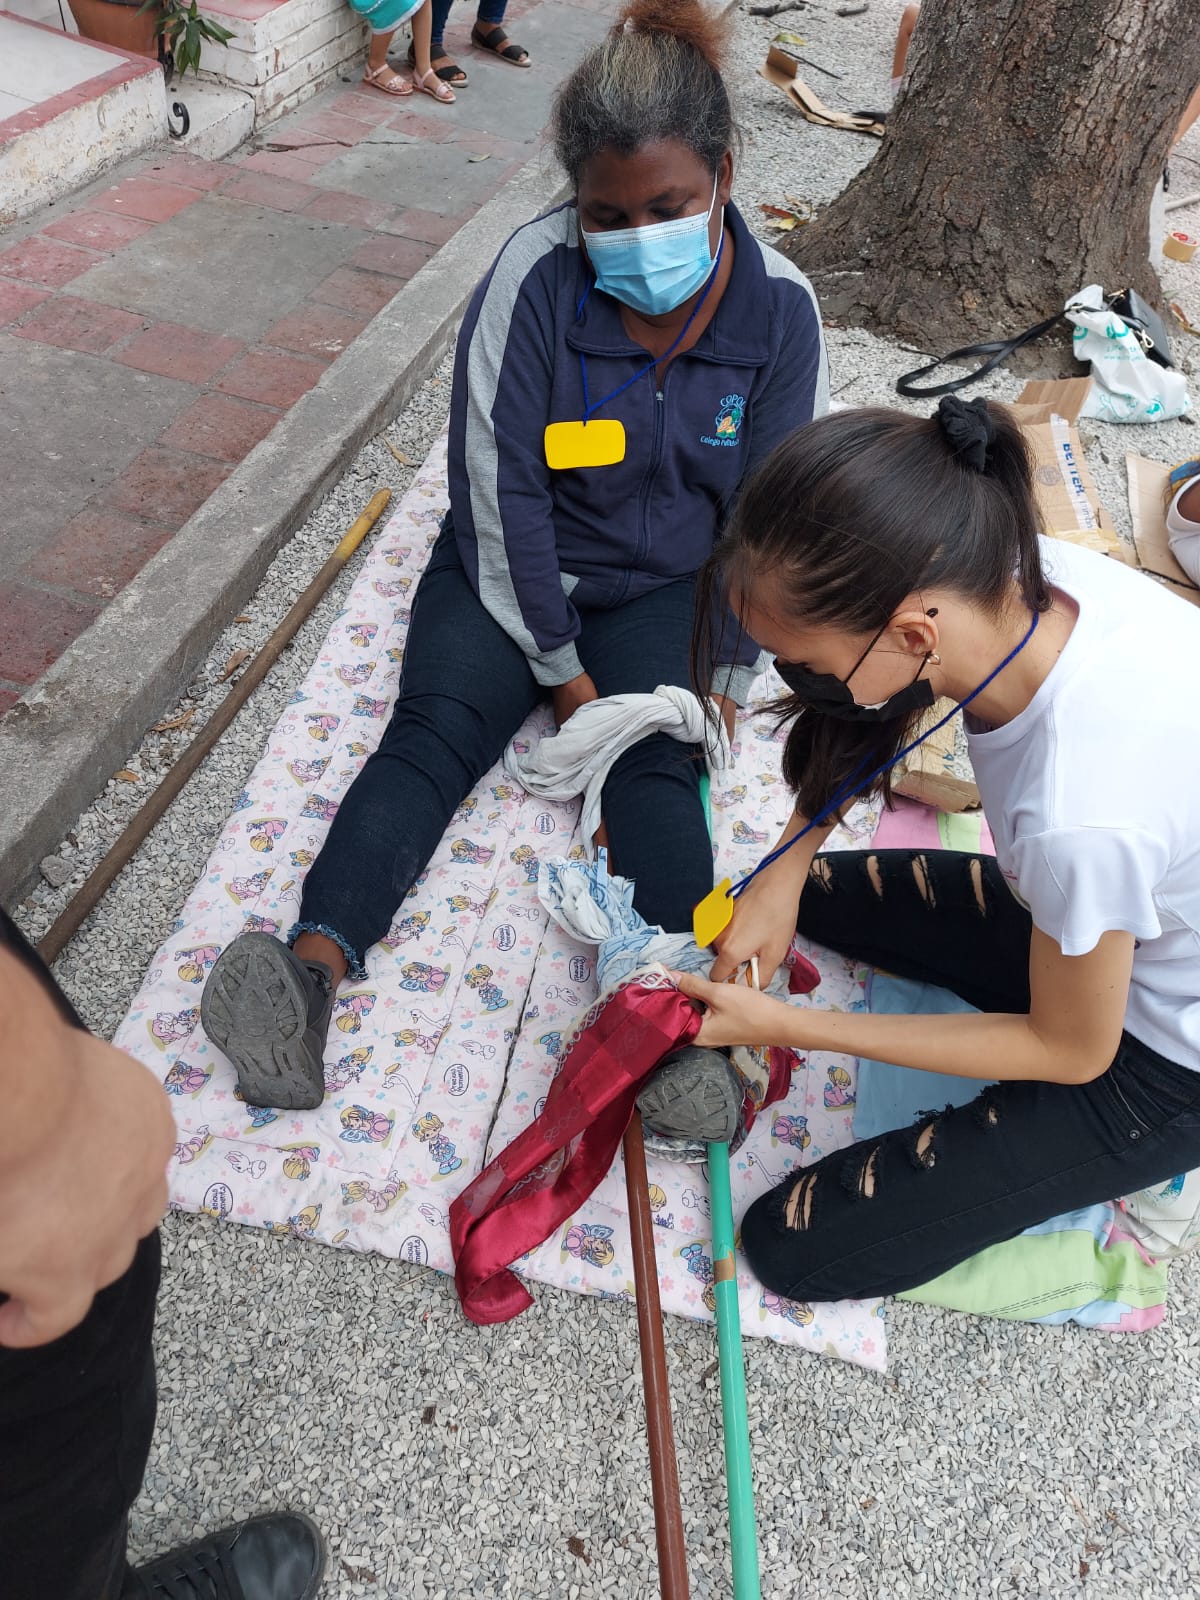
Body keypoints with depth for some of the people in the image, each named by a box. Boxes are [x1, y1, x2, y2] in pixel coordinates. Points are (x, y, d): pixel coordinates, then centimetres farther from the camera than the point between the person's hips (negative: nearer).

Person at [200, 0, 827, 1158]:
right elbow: (502, 494, -16)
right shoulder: (533, 280, -17)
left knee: (654, 763, -24)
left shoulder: (778, 308, -10)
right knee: (434, 731, -23)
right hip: (512, 572, 0)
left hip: (664, 585, 1)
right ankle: (312, 970, -39)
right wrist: (561, 665, -14)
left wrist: (729, 675, -7)